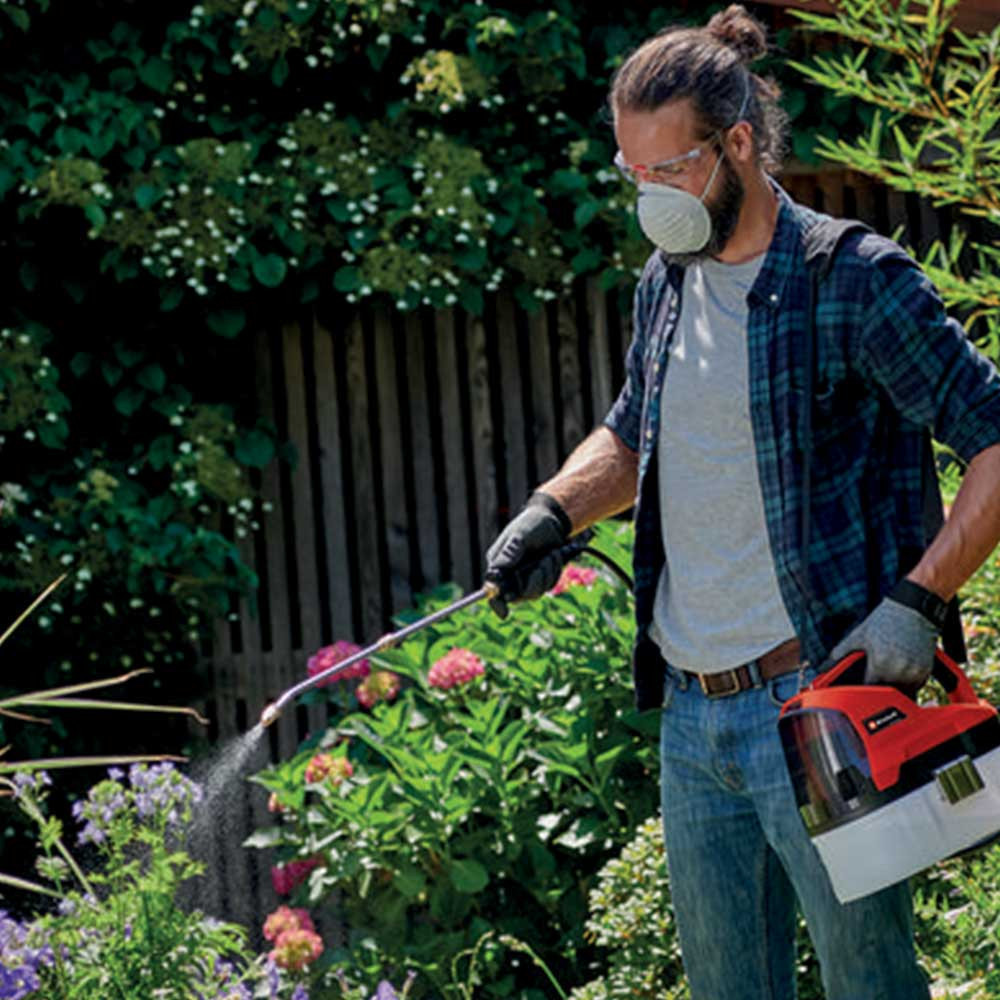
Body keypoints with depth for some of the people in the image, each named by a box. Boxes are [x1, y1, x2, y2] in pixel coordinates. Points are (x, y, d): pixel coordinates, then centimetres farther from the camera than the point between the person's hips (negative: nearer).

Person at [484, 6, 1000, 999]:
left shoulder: (855, 282, -11)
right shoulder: (666, 283, 11)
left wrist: (916, 600, -20)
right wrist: (553, 510, 8)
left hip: (818, 701, -7)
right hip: (692, 712, 7)